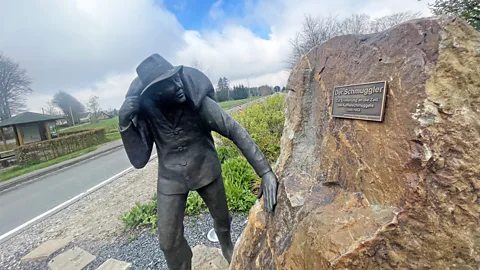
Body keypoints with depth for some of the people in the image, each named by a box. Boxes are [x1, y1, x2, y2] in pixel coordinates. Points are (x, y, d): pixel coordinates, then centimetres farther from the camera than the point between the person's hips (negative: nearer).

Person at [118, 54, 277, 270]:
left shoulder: (198, 101, -22)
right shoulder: (145, 113, -15)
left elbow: (236, 131, -26)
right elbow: (139, 161, -13)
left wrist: (265, 171, -35)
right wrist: (124, 123, -28)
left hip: (206, 171, 0)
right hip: (170, 179, 1)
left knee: (222, 217, 20)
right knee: (168, 240, 7)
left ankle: (227, 247, 56)